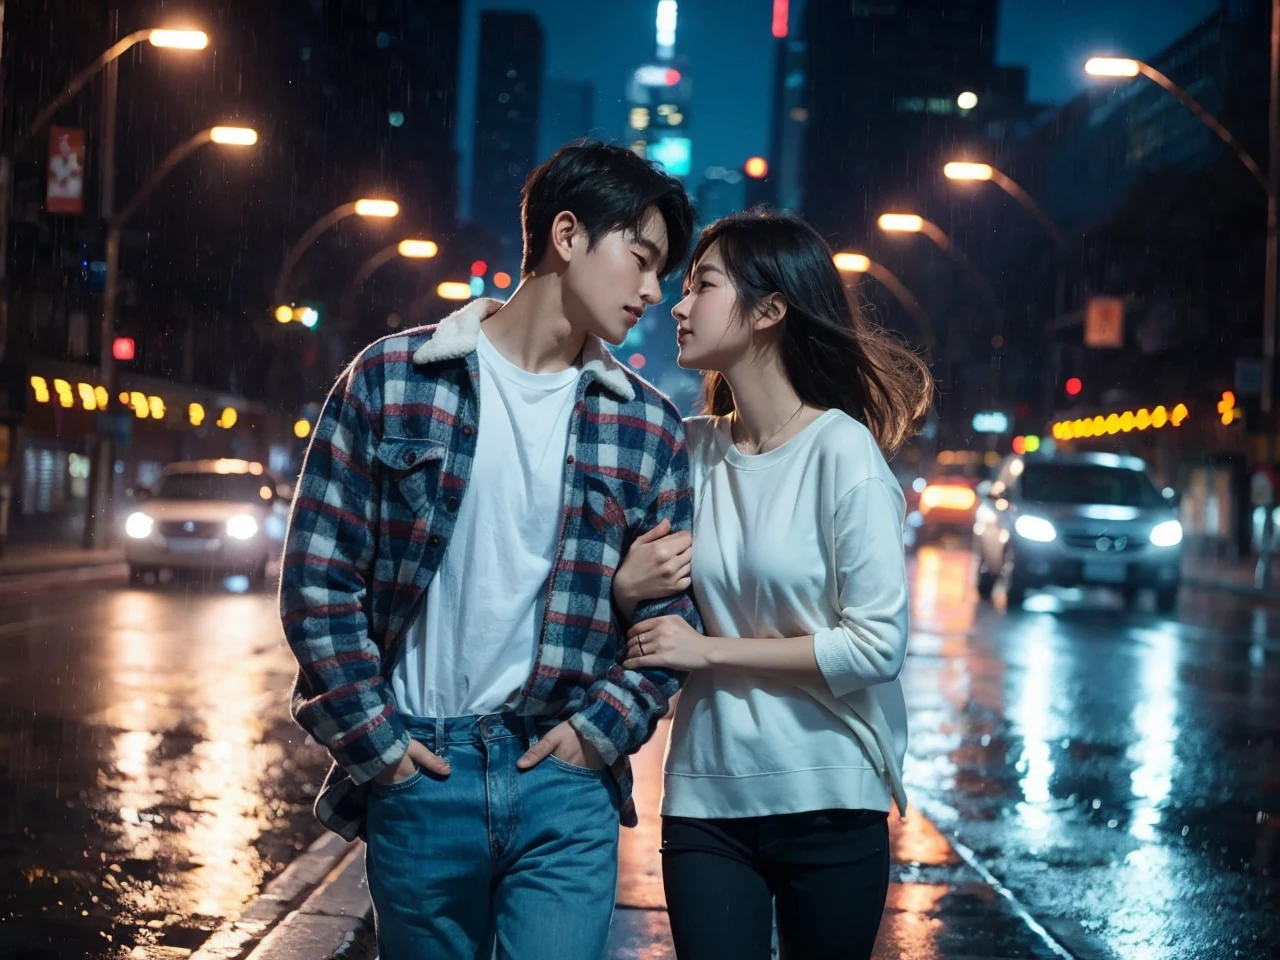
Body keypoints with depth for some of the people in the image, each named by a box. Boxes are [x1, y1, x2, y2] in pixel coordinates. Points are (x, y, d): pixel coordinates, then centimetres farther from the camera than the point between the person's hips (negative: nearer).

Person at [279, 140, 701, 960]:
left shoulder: (648, 428, 5)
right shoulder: (394, 380, -1)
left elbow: (673, 612, 9)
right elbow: (318, 577, -1)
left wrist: (600, 730, -5)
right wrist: (376, 740, -5)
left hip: (563, 780, 1)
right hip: (418, 773, -1)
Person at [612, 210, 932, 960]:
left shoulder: (844, 453, -10)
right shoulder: (691, 449, 4)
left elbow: (877, 646, -16)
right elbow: (654, 626, 12)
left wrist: (710, 650, -13)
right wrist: (626, 589, -10)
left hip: (828, 805, -3)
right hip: (705, 800, 3)